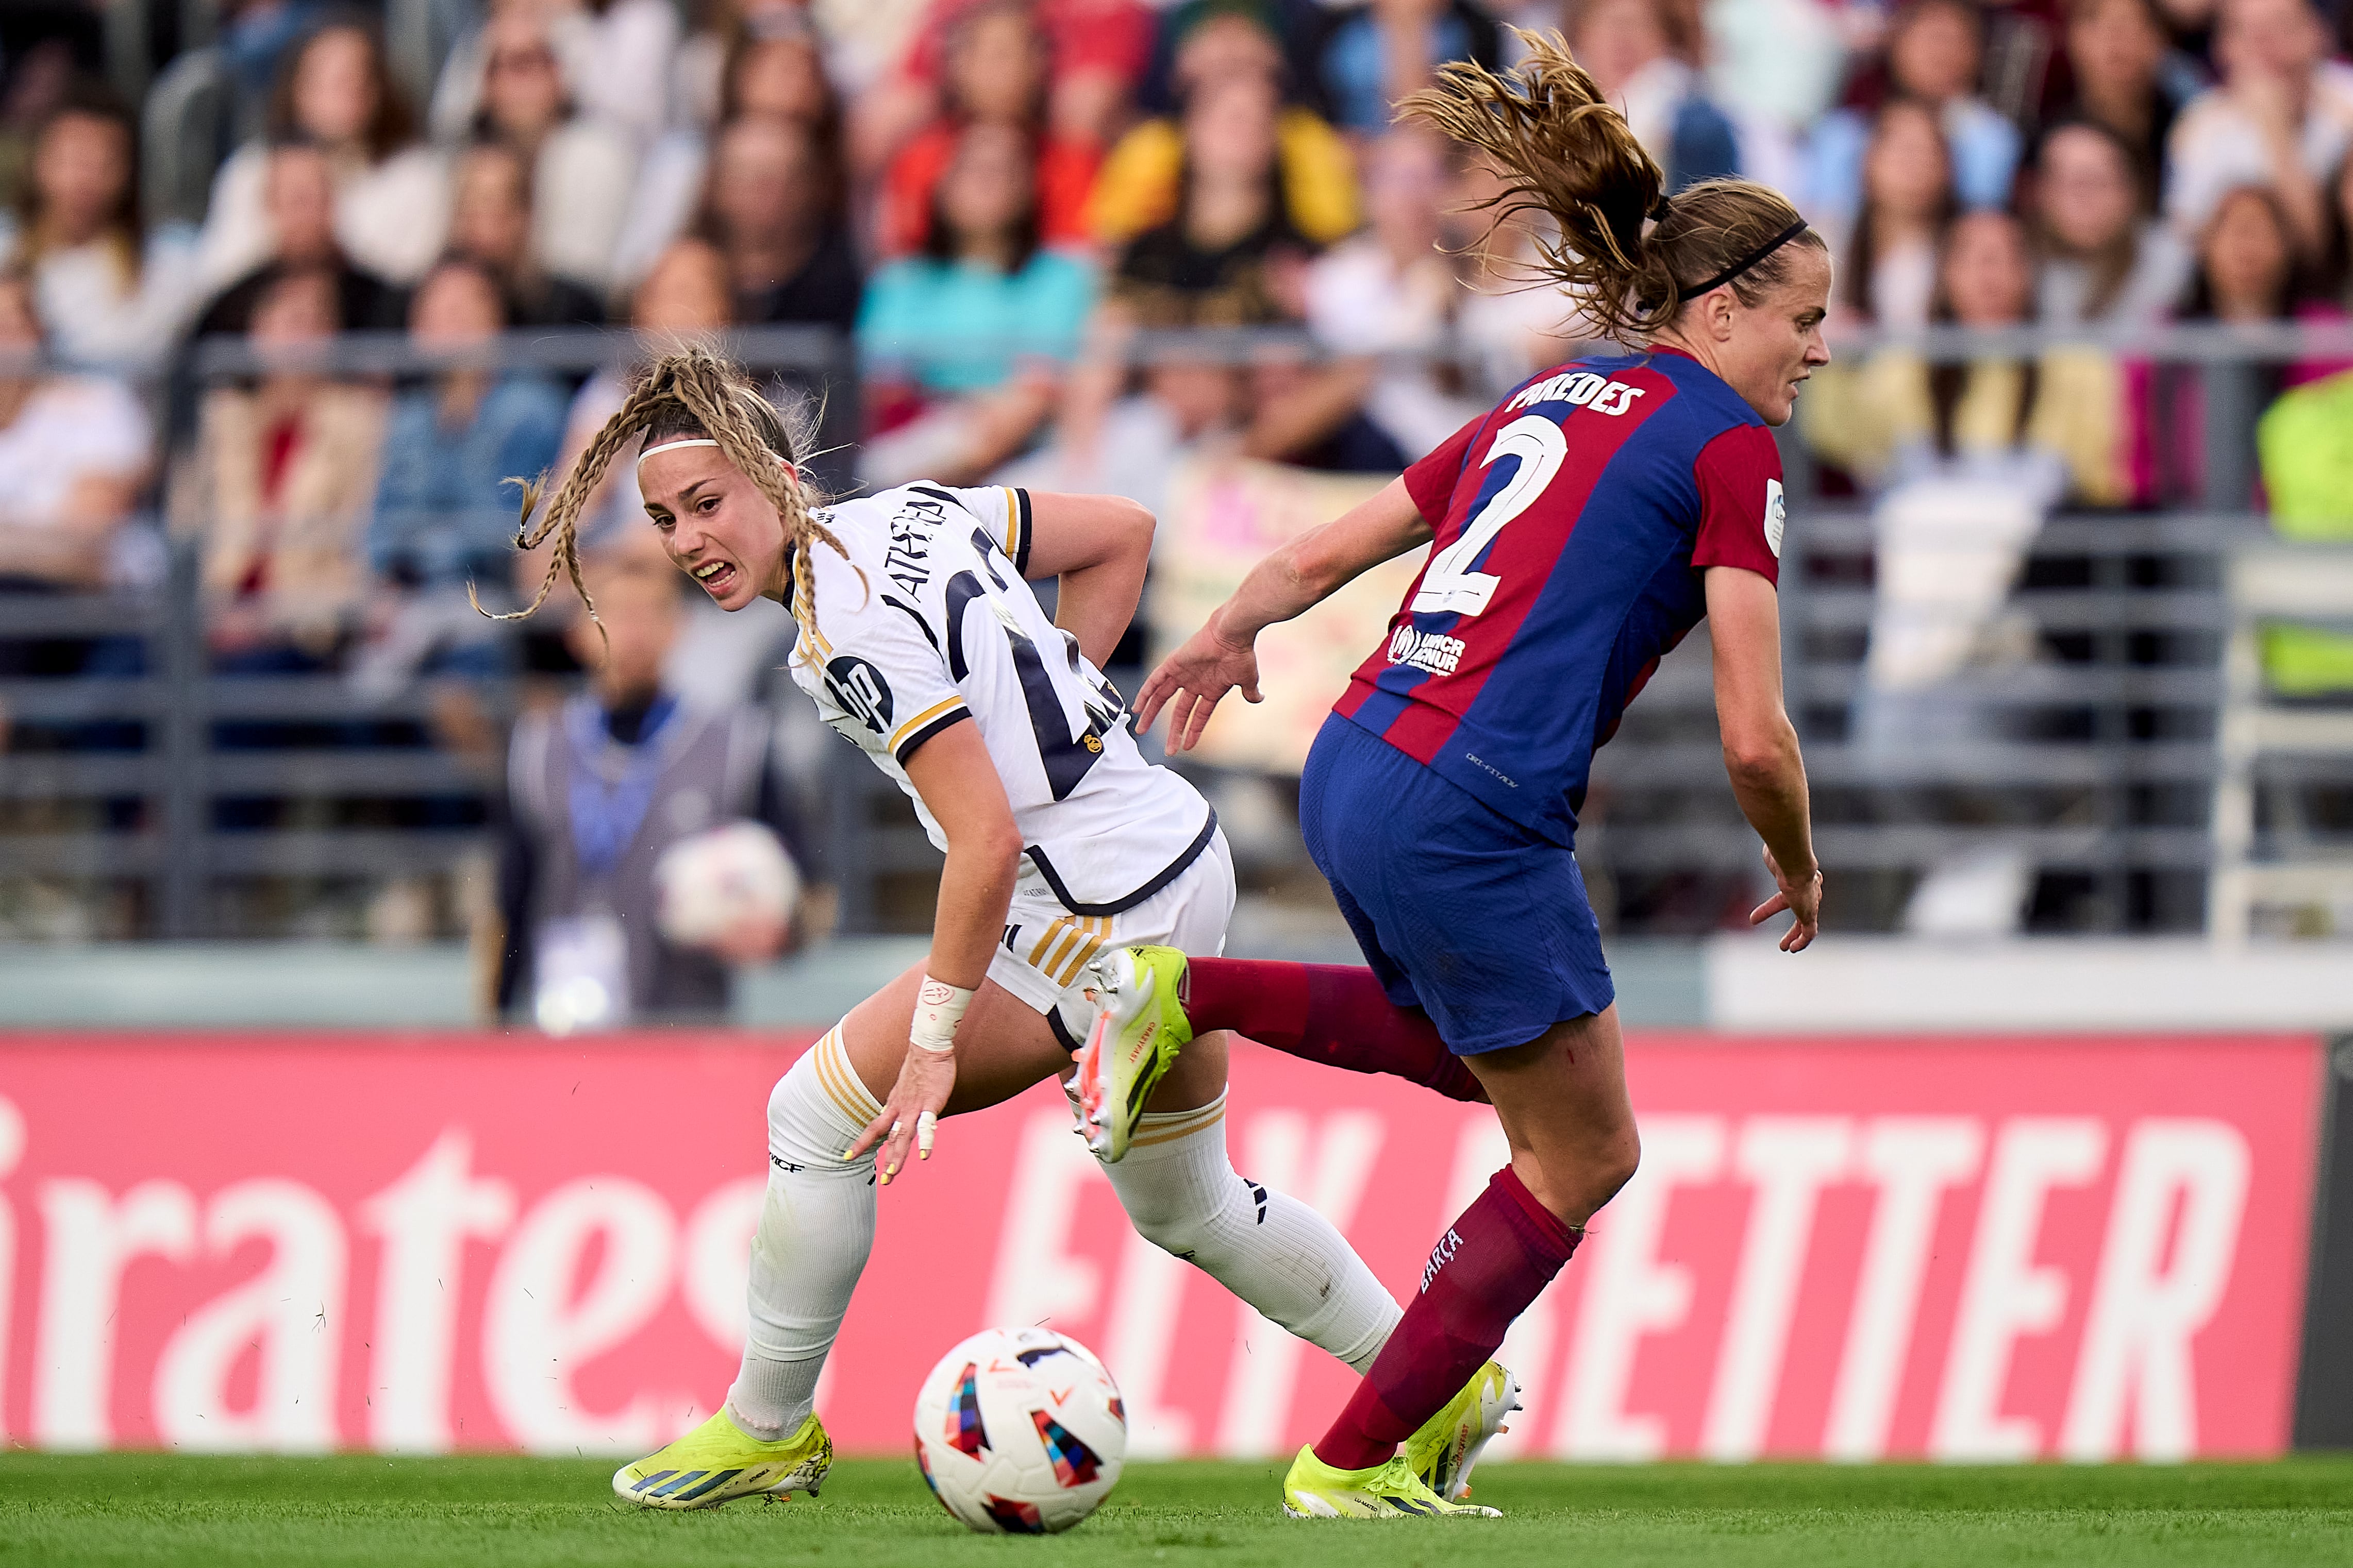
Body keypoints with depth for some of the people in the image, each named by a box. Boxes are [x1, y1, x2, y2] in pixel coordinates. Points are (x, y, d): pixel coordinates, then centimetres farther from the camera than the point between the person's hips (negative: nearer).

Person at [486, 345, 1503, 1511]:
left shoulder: (849, 636, -22)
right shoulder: (908, 513, 3)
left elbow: (986, 842, -27)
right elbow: (1122, 532, 14)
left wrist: (934, 1043, -23)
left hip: (1093, 919, -10)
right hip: (1187, 859, 10)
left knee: (816, 1115, -2)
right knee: (1189, 1213, 26)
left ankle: (768, 1428, 10)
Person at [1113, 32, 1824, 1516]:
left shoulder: (1548, 404, 18)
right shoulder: (1725, 448, -5)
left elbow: (1328, 552, 24)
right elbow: (1754, 738, -10)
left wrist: (1230, 635, 44)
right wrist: (1798, 873, 9)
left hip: (1352, 775, 8)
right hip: (1469, 821, -8)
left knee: (1495, 1048, 32)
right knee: (1584, 1157, 9)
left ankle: (1182, 993, 14)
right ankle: (1350, 1467, 12)